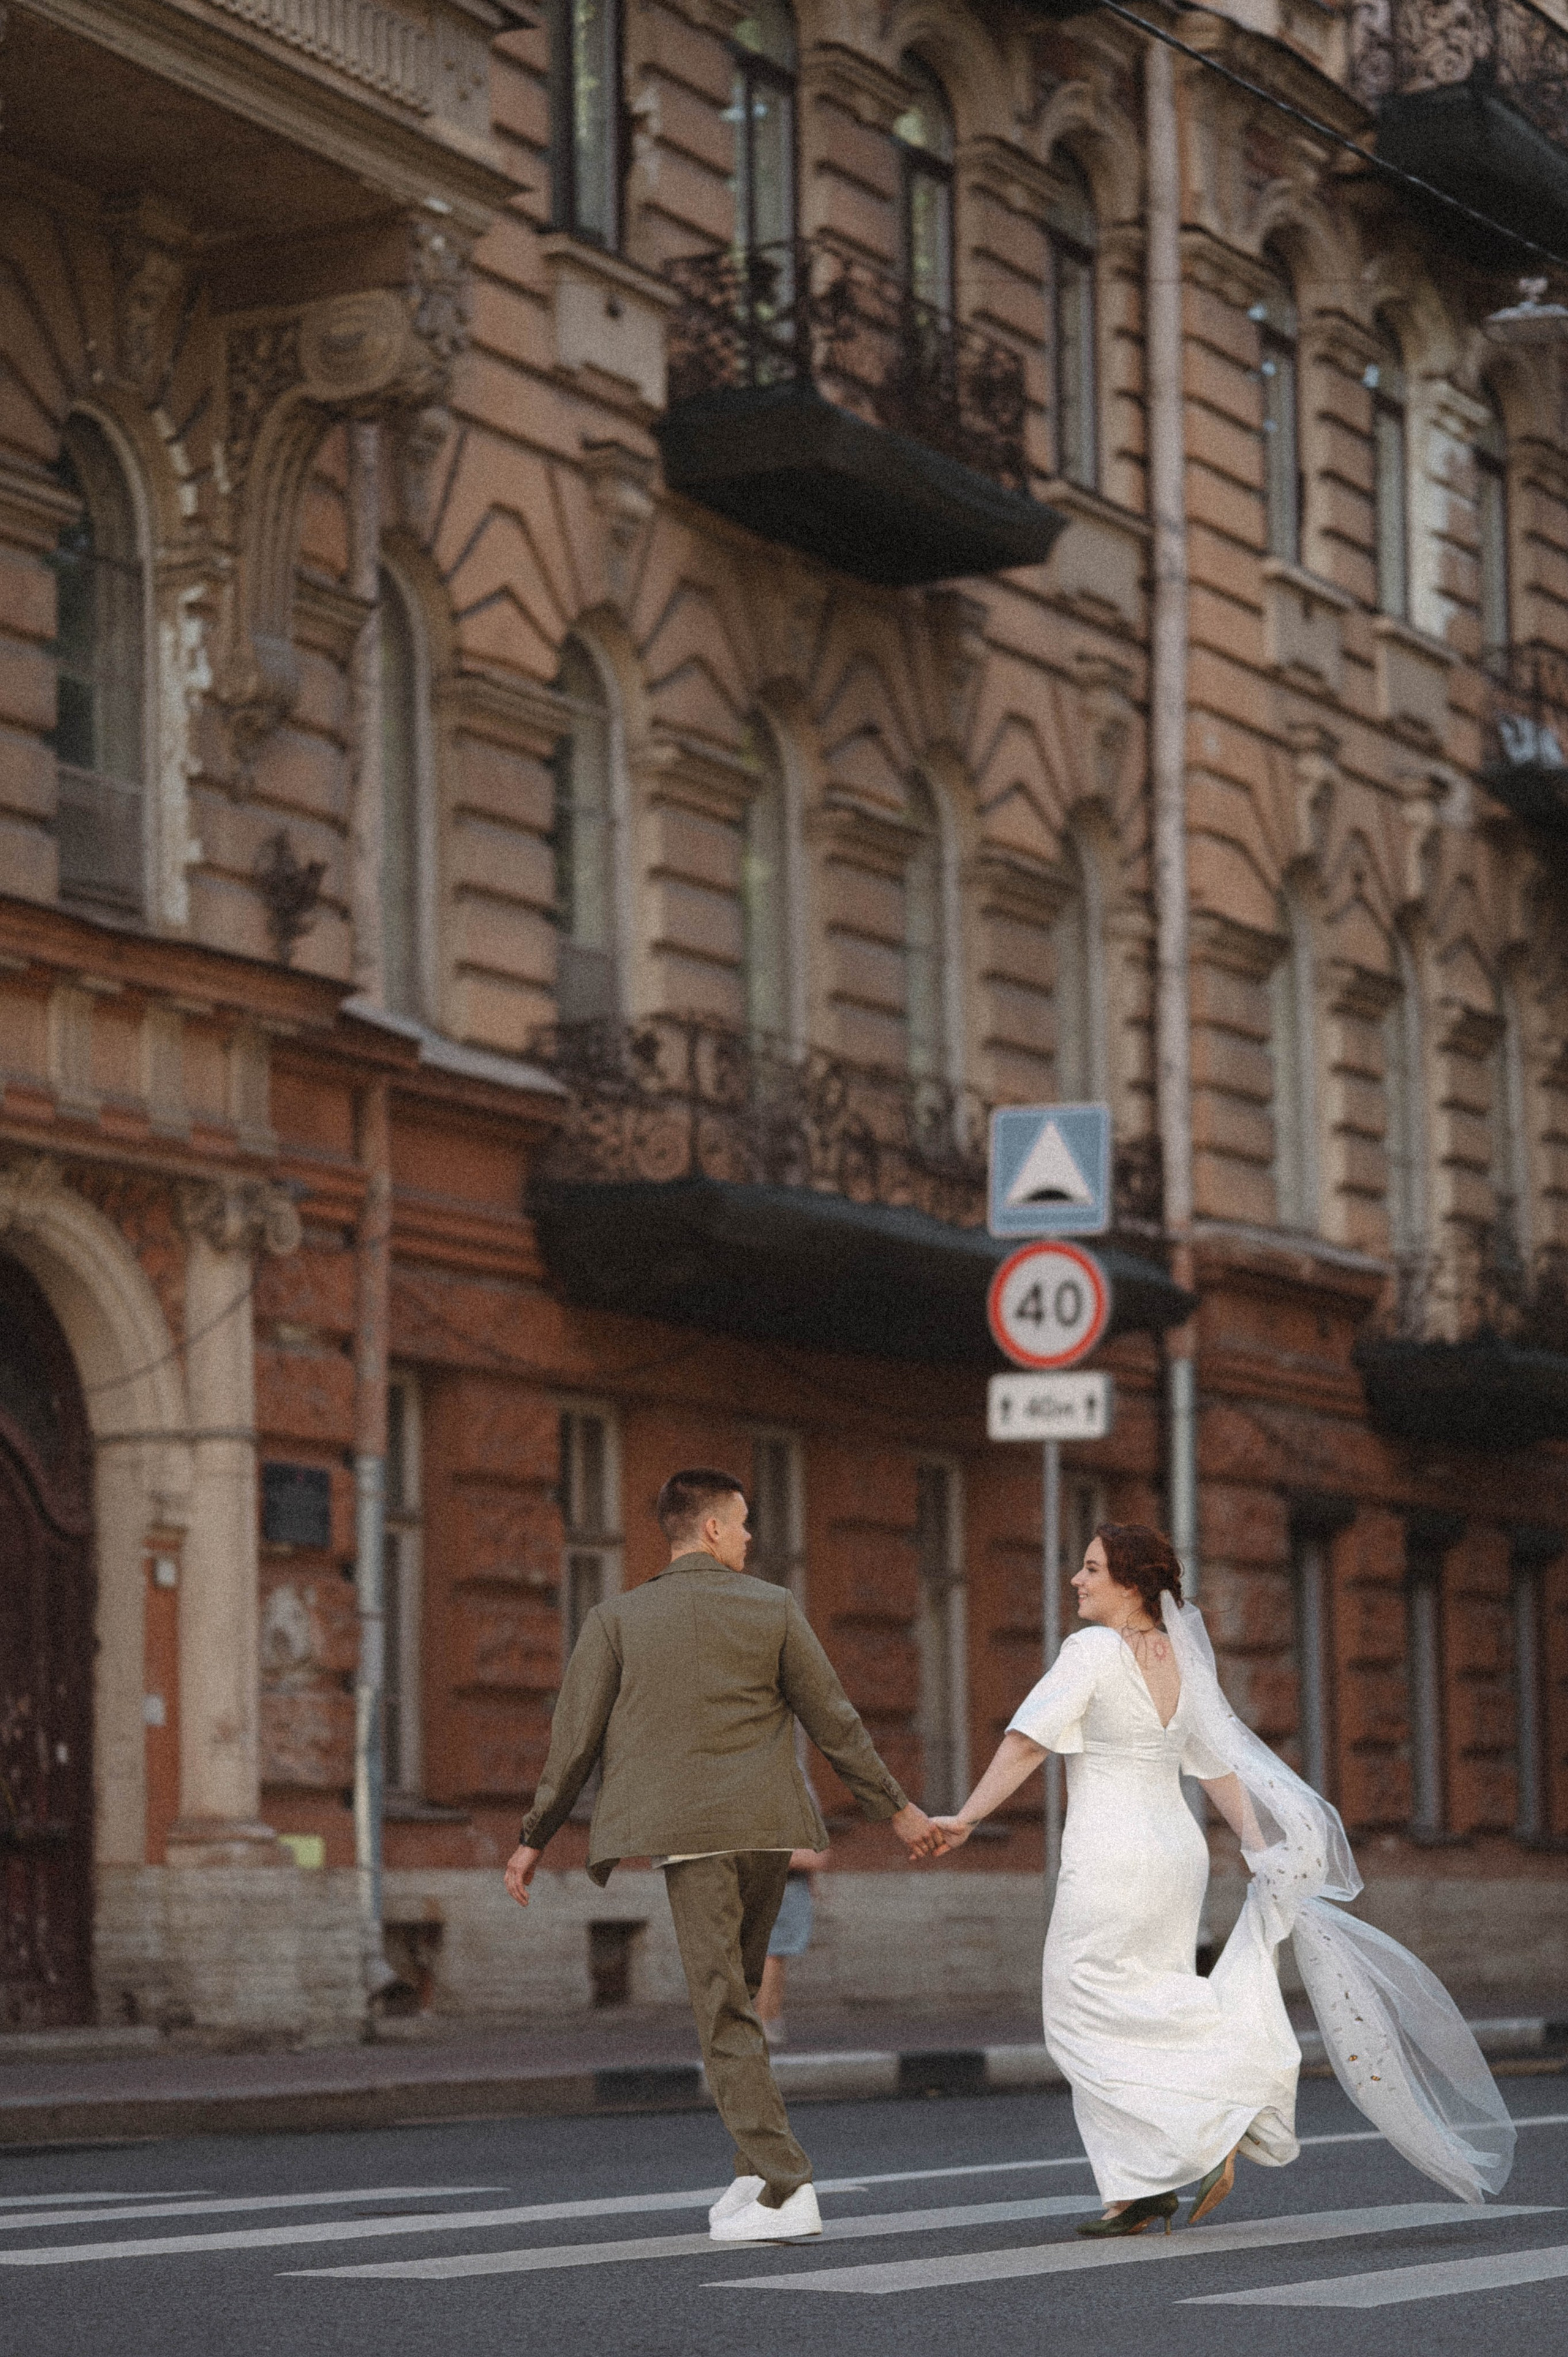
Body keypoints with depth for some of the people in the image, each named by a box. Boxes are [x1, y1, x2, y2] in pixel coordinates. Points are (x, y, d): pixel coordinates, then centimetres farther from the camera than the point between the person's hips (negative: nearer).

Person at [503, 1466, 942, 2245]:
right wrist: (896, 1809, 16)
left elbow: (574, 1742, 1)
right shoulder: (774, 1609, 3)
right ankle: (757, 2168, 15)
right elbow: (834, 1723, 6)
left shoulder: (616, 1620, 0)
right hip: (769, 1828, 3)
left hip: (689, 1836, -3)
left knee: (725, 2013, -4)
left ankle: (785, 2188, -12)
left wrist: (533, 1840, 12)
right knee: (733, 1993, 19)